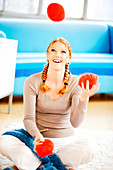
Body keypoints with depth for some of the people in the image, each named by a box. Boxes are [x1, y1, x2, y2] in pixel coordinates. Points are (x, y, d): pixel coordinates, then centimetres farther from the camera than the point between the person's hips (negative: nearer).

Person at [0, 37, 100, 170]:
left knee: (89, 148, -31)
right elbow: (28, 119, -10)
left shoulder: (75, 83, -7)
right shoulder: (32, 82, -7)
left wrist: (83, 99, -34)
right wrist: (37, 135, -33)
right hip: (39, 140, 0)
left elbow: (75, 122, -16)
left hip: (66, 141, 0)